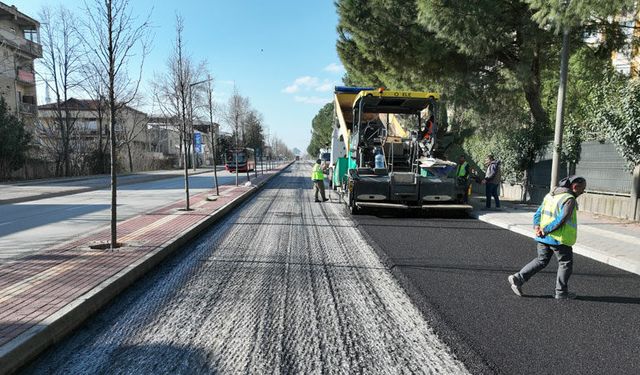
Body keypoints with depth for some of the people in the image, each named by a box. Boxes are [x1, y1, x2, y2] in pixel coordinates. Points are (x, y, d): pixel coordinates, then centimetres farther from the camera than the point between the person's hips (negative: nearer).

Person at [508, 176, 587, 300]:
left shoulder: (551, 195, 12)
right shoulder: (570, 200, -15)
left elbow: (538, 213, 9)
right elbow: (561, 219, -23)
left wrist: (537, 226, -3)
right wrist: (545, 230, -16)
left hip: (544, 237, 7)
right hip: (559, 238, -7)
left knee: (541, 260, 17)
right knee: (565, 263, 11)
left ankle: (518, 278, 8)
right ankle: (561, 292, 19)